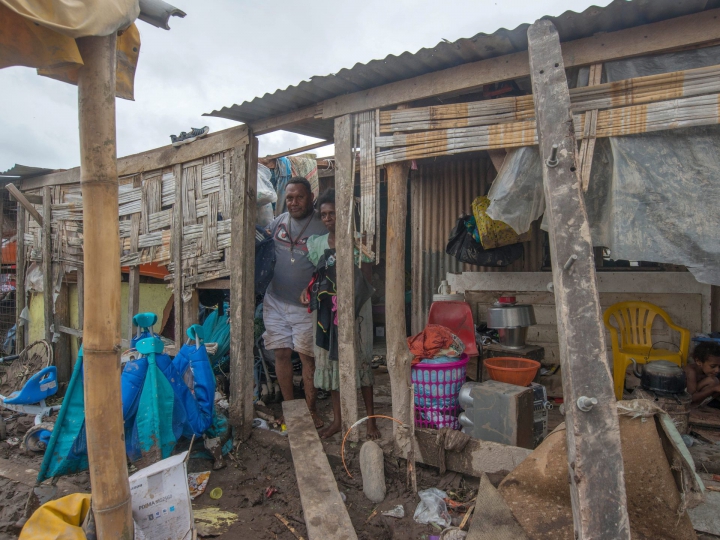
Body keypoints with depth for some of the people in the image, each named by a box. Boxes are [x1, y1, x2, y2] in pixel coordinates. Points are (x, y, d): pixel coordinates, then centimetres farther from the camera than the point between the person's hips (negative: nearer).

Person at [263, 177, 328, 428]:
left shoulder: (321, 228, -10)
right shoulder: (278, 222, 6)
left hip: (304, 305, -4)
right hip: (275, 301, 5)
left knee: (307, 357, 1)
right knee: (281, 353, 8)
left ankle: (311, 411, 16)